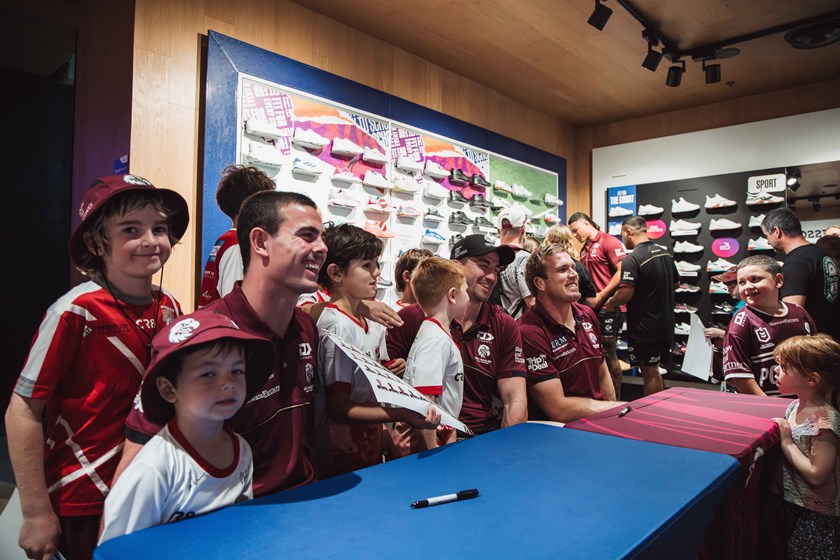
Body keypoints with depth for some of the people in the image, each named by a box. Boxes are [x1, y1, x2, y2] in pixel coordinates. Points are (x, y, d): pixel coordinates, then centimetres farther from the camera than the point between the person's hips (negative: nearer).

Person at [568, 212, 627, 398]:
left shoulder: (609, 242, -9)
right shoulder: (584, 249, 16)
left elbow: (621, 272, -17)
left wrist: (601, 296, -17)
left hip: (608, 307, -8)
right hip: (591, 307, 8)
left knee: (609, 354, -1)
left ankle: (615, 399, 12)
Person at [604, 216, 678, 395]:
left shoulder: (631, 260, -21)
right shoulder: (665, 253, 7)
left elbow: (625, 294, -28)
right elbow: (676, 284, 18)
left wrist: (610, 304, -10)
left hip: (644, 327, -8)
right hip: (666, 325, 8)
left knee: (650, 372, 4)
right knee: (655, 371, 20)